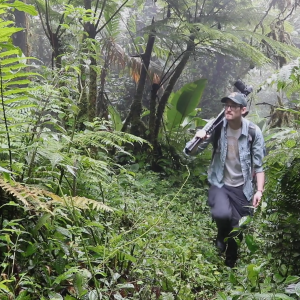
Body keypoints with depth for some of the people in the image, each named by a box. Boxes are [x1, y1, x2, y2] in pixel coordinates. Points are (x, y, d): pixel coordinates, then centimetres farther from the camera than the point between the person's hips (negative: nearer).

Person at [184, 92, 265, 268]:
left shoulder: (254, 131, -10)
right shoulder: (217, 127, -9)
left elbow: (259, 164, -6)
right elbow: (191, 153, -5)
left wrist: (259, 190, -17)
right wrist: (197, 139, -26)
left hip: (242, 188, 1)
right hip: (219, 184, -1)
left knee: (238, 231, 8)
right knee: (222, 214, -31)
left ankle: (230, 265, 37)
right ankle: (222, 236, 5)